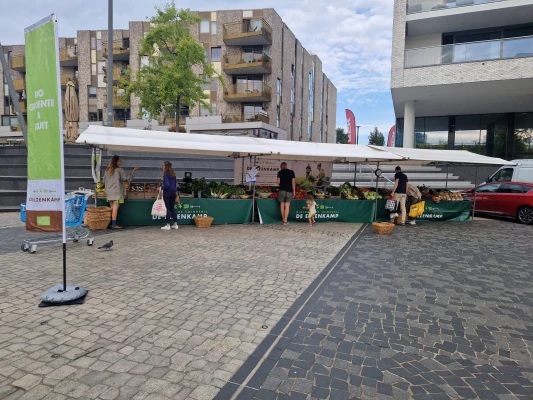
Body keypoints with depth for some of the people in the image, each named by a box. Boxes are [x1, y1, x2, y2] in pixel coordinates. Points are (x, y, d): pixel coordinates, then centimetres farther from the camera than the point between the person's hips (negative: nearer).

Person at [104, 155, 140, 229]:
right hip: (117, 192, -7)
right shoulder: (119, 170, -10)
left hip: (109, 192, 7)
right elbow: (127, 178, -10)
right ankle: (114, 225, -4)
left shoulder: (107, 170, 10)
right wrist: (133, 171, -4)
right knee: (115, 208, -5)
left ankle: (111, 224, 14)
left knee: (112, 208, 12)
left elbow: (104, 181, 16)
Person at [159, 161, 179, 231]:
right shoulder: (173, 174, 10)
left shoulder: (166, 174, -13)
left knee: (167, 208, -1)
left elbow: (167, 185, -20)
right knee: (172, 208, 13)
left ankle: (168, 225, 3)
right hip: (173, 192, 7)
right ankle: (175, 224, 14)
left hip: (167, 192, -7)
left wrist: (161, 188, -6)